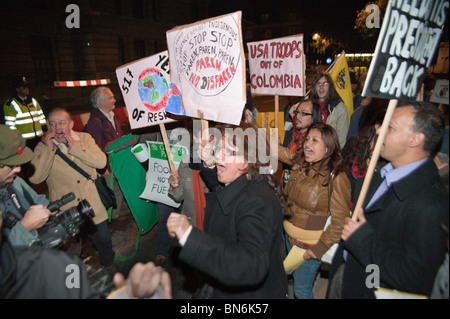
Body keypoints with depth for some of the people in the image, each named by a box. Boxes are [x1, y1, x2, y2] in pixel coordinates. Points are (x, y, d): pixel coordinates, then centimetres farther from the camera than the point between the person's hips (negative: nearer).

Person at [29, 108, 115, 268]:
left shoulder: (84, 138, -1)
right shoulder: (43, 148, -5)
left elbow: (101, 162, -15)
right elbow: (35, 178, -18)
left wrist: (74, 147, -19)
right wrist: (49, 150, -21)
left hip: (93, 207, 2)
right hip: (64, 213, -1)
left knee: (103, 241, 17)